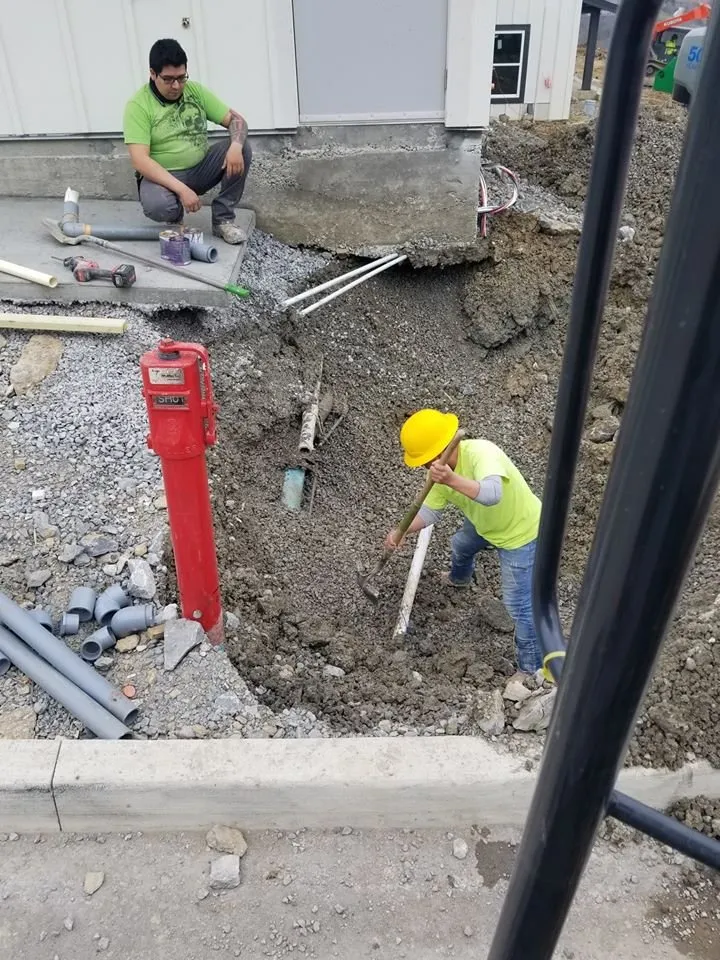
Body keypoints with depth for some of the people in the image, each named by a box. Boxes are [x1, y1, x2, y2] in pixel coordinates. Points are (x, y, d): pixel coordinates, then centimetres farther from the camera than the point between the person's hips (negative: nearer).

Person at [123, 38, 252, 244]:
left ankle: (223, 218, -6)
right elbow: (140, 160, -24)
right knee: (157, 206, -39)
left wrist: (236, 146, -27)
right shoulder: (138, 105, -15)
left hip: (200, 169, 5)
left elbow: (236, 120, -2)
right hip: (163, 177, -4)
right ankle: (175, 216, 1)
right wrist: (181, 189, -35)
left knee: (241, 149, -17)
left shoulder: (196, 90, -2)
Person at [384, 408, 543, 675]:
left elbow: (492, 494, -56)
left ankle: (532, 667, 16)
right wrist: (400, 532, -20)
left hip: (521, 533, -8)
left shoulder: (481, 452, -39)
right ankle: (460, 578, 71)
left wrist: (453, 480, -67)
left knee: (519, 605, -4)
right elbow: (430, 510, -4)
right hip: (483, 523, 9)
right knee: (461, 545, 36)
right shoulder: (439, 470, -15)